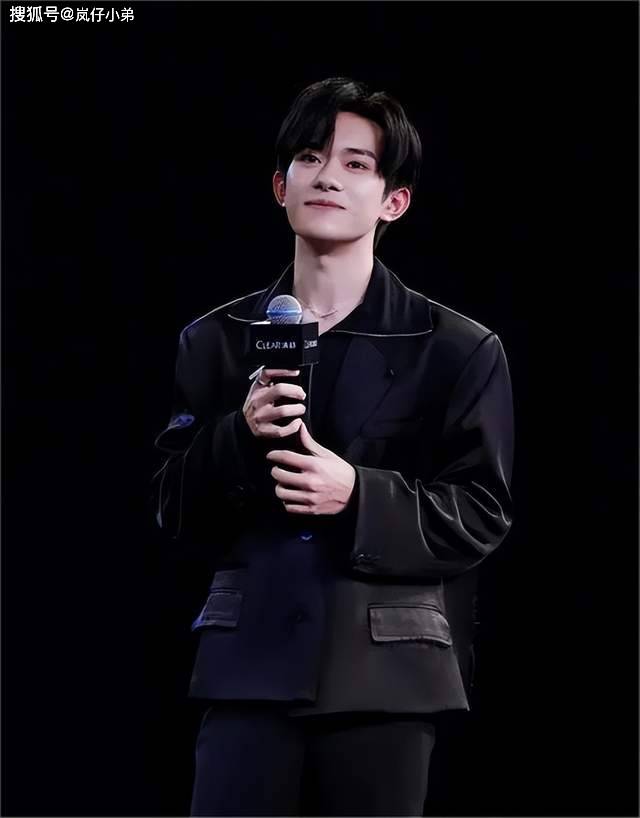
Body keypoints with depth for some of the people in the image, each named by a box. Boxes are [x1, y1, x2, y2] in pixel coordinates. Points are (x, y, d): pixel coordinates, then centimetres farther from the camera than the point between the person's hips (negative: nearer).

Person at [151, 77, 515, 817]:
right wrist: (241, 438, -11)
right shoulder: (215, 340, 11)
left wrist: (360, 496, -15)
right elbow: (176, 509, 8)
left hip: (385, 671, -1)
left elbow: (482, 516, 0)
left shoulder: (460, 350, 3)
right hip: (249, 665, 2)